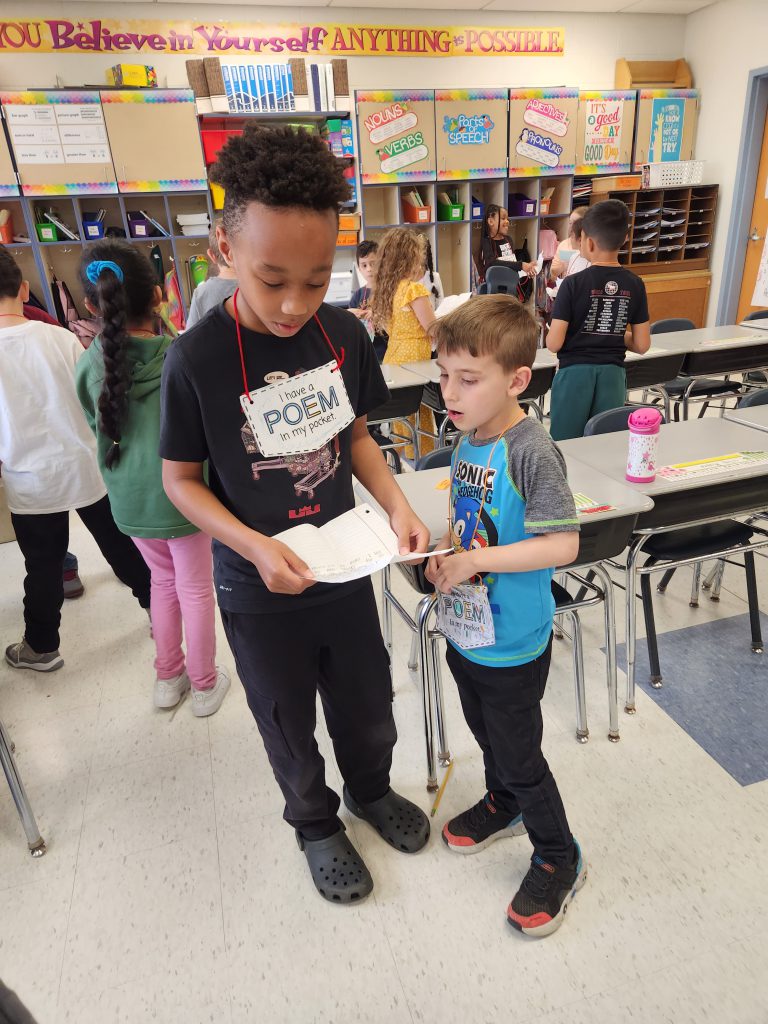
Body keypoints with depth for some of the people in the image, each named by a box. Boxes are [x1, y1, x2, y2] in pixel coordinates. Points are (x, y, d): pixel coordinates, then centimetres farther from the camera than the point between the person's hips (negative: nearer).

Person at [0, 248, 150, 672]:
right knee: (119, 545, 17)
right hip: (86, 466, 1)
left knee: (43, 567, 13)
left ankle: (41, 648, 30)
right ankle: (156, 606, 34)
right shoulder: (60, 337, -10)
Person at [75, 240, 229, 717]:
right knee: (195, 590, 13)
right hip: (181, 494, -4)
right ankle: (204, 684, 30)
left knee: (163, 582, 24)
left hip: (129, 497, 4)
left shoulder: (92, 363, -8)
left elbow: (98, 427, 7)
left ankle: (169, 677, 38)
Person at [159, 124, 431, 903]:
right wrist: (255, 547, -25)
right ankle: (315, 824, 51)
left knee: (367, 708, 23)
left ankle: (371, 789, 56)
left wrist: (396, 505, -13)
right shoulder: (196, 358, -20)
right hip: (259, 592, -3)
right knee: (290, 729, 20)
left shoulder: (344, 334, -9)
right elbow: (180, 480, -10)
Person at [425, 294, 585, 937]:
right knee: (487, 735, 27)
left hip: (513, 643, -7)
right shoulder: (468, 438, 0)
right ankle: (503, 806, 54)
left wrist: (475, 560, -28)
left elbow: (563, 544, -27)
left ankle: (559, 858, 36)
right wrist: (445, 550, -6)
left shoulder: (531, 452, -25)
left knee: (519, 755, 11)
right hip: (467, 630, 8)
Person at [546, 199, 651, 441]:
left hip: (575, 374, -3)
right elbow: (642, 345, 2)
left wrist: (551, 330, 9)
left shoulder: (574, 284, -12)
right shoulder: (635, 285, 0)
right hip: (612, 375, 4)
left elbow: (554, 344, -13)